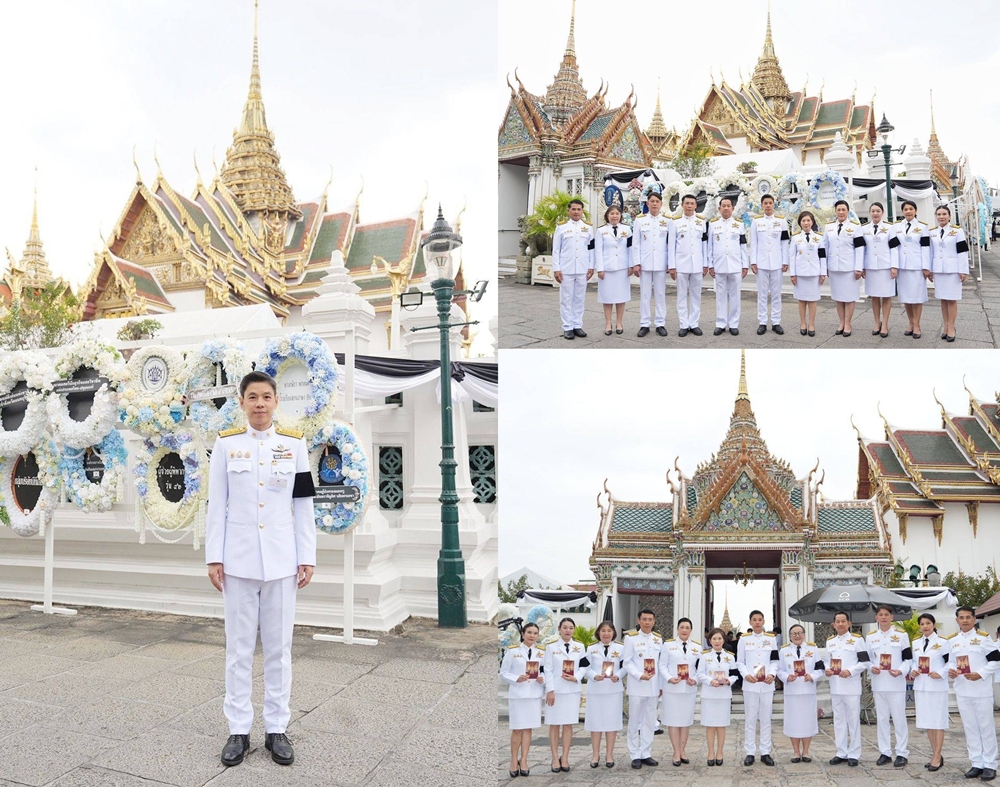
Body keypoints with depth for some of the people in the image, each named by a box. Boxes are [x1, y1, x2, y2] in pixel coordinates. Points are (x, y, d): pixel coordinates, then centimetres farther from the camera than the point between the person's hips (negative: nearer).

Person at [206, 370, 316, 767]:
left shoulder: (294, 444, 2)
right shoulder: (226, 444, 1)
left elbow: (303, 505, 3)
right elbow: (216, 505, 2)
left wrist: (307, 557, 1)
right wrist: (214, 557, -2)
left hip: (281, 560, 1)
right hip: (239, 560, 0)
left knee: (279, 647, 7)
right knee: (239, 647, 7)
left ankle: (277, 729, 19)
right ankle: (239, 730, 18)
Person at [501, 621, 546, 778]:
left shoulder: (541, 653, 6)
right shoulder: (512, 651, -3)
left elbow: (546, 672, 11)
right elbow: (503, 673, -3)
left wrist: (542, 679, -11)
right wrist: (517, 679, -18)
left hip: (535, 694, 3)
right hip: (517, 694, -3)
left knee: (528, 728, 6)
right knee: (517, 729, 2)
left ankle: (523, 761, 14)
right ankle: (514, 761, 15)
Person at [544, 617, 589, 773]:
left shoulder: (580, 647, 6)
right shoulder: (551, 647, -2)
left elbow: (583, 667, 4)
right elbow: (548, 670, -5)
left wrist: (576, 678, -14)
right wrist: (550, 690, -11)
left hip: (573, 689, 2)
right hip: (556, 689, -2)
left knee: (568, 724, 5)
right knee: (555, 724, 1)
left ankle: (565, 758, 12)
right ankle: (555, 758, 8)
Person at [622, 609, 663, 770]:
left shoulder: (658, 639, 9)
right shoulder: (631, 638, -4)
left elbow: (661, 663, 11)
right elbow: (627, 661, -6)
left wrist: (661, 685, 8)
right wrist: (640, 675, -18)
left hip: (653, 687, 4)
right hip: (636, 686, -4)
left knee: (650, 721, 9)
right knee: (635, 721, 2)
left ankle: (646, 753, 18)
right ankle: (635, 755, 10)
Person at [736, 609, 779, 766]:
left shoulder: (771, 639, 7)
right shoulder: (744, 639, 4)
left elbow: (775, 660, 7)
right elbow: (740, 662, 4)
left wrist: (772, 674, -10)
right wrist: (746, 675, -13)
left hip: (767, 684, 1)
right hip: (750, 684, -1)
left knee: (766, 719, 5)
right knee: (750, 719, 3)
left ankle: (765, 752, 13)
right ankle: (750, 753, 9)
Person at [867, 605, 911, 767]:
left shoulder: (901, 635, 0)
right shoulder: (870, 636, 8)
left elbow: (908, 658, -1)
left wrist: (901, 671, -17)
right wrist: (871, 668, -7)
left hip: (896, 683, -3)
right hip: (878, 683, 3)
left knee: (899, 718, -1)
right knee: (881, 718, 8)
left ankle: (902, 753, 8)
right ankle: (885, 752, 16)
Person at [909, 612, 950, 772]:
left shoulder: (943, 642, -5)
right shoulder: (915, 643, 10)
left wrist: (941, 673, -18)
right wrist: (912, 671, -2)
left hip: (937, 686, -6)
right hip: (920, 686, 6)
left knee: (938, 721, -2)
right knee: (927, 721, 9)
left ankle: (937, 757, 3)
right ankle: (936, 755, 19)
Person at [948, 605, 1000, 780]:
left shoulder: (983, 637, -6)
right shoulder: (952, 640, 9)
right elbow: (950, 661, 18)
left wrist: (980, 674, -17)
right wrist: (950, 670, -4)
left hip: (981, 691, -5)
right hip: (962, 691, 5)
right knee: (970, 728, 9)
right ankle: (977, 763, 18)